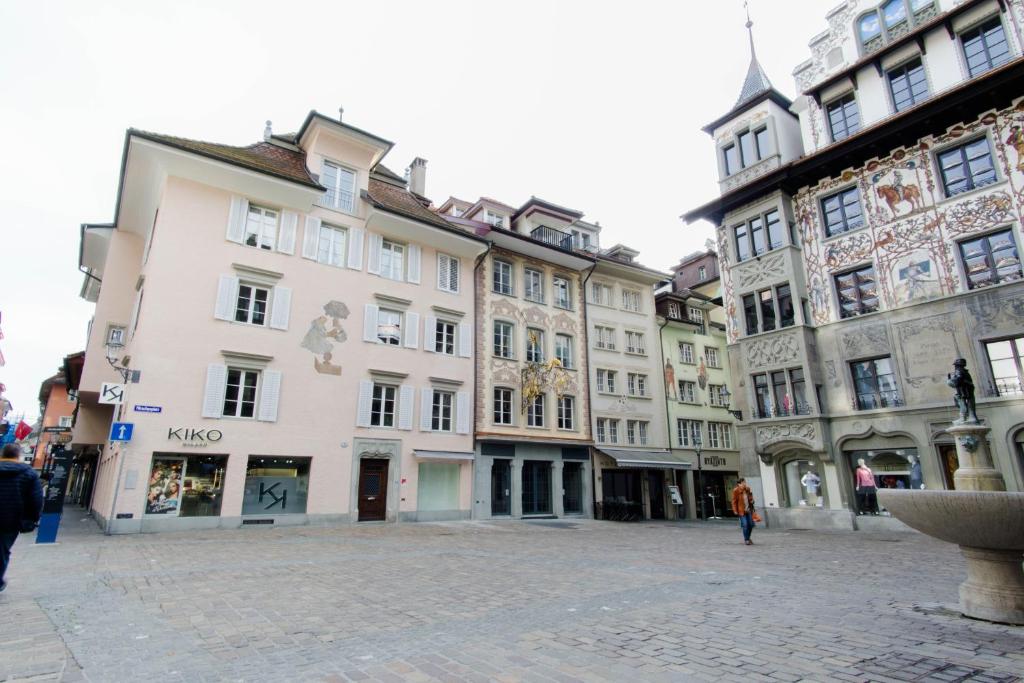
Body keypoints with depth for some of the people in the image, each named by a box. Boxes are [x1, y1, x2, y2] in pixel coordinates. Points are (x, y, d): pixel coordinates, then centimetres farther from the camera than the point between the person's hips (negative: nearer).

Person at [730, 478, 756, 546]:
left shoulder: (747, 489, 8)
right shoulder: (736, 490, -9)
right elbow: (734, 501, -7)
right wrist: (735, 511, -11)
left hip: (748, 510, 6)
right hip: (741, 510, -6)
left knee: (751, 524, 6)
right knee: (745, 525, -9)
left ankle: (748, 538, 27)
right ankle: (746, 540, 4)